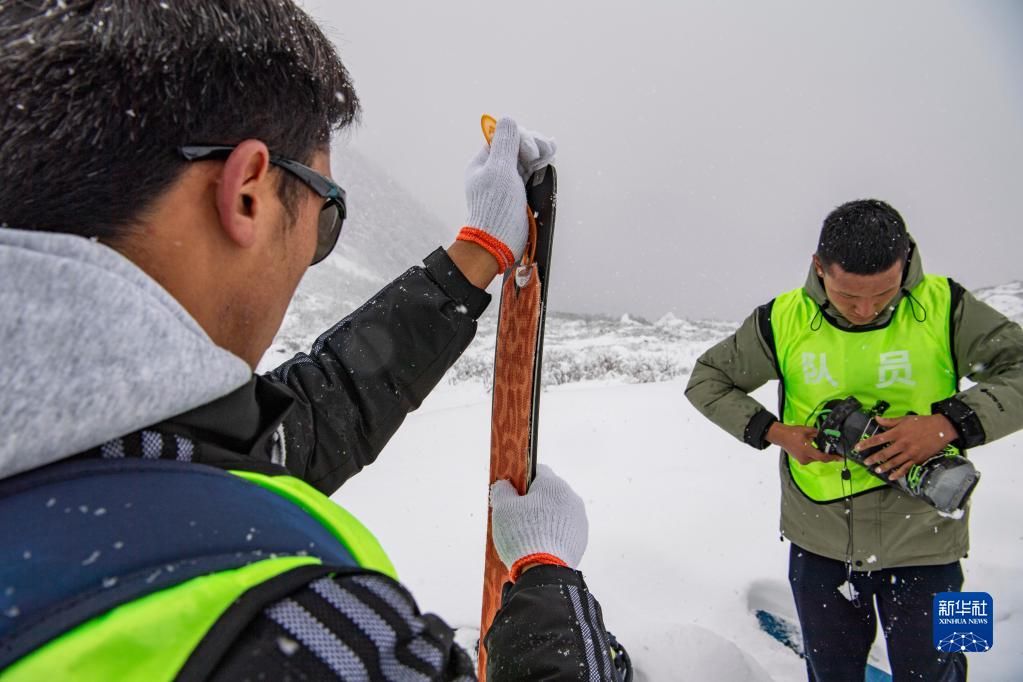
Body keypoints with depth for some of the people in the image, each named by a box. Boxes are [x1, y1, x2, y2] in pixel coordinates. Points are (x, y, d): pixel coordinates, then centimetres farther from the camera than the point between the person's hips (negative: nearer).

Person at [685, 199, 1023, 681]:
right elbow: (707, 380, 0)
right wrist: (773, 432, -14)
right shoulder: (784, 320, -9)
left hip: (922, 540, -1)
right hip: (819, 540, 2)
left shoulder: (943, 307, -11)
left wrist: (949, 424, -29)